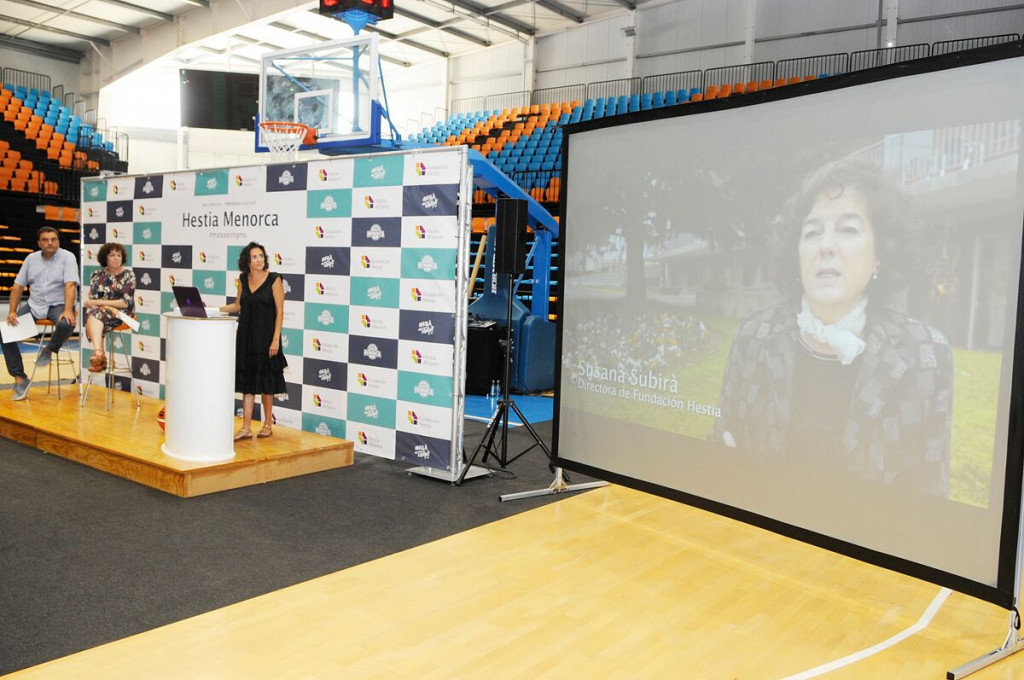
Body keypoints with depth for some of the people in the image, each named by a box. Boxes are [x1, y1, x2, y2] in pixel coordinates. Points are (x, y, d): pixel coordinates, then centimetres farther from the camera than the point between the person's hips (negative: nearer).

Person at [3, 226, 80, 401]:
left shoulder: (67, 257, -5)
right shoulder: (31, 258, 9)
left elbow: (70, 285, -18)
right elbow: (18, 286, 8)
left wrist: (68, 310, -32)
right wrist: (13, 311, -5)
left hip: (58, 305, -5)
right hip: (34, 305, 5)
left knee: (66, 325, -38)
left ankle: (49, 350, -4)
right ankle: (20, 378, -6)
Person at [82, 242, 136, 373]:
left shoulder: (128, 275, 2)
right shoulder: (97, 275, 12)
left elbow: (126, 302, -8)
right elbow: (92, 298, 2)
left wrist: (98, 302, -13)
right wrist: (109, 308, -18)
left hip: (121, 313, -3)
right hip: (99, 310, 3)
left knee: (95, 314, -32)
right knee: (92, 313, -32)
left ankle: (98, 355, -45)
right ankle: (99, 354, -45)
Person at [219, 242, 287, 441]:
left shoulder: (274, 279, -9)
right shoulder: (243, 279, 6)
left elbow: (279, 312, -10)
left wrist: (275, 339, -16)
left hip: (265, 337, -4)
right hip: (246, 336, 5)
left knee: (265, 382, 6)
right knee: (247, 381, 5)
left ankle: (268, 424, 21)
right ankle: (246, 428, 9)